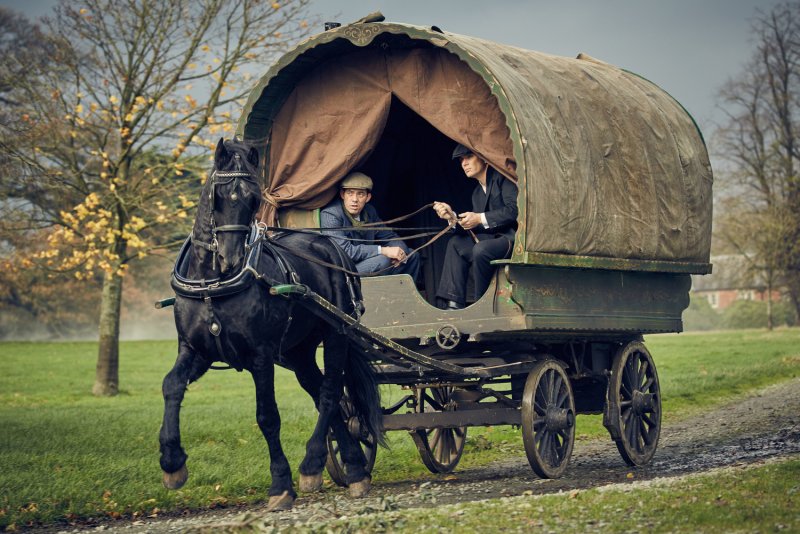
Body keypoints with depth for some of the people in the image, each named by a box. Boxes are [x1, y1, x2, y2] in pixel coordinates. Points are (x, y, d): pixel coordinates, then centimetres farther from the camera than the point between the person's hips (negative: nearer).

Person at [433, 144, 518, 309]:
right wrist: (452, 216, -1)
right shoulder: (477, 193, 19)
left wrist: (480, 218, -17)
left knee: (481, 249, -31)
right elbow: (474, 228, 14)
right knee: (456, 243, 8)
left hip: (514, 237, -9)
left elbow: (514, 210, -19)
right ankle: (454, 303, -2)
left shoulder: (502, 178, -6)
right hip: (496, 238, 9)